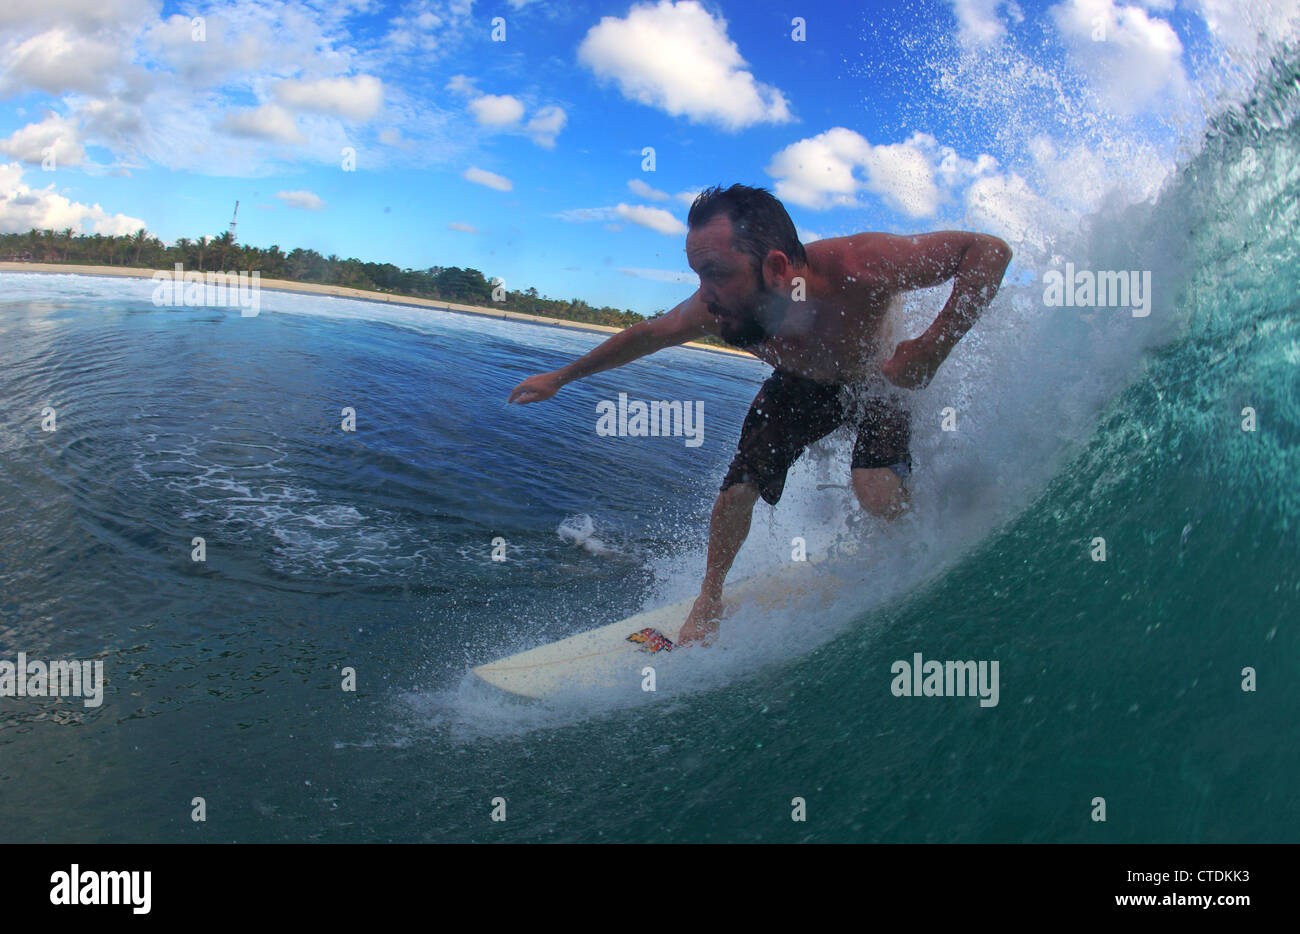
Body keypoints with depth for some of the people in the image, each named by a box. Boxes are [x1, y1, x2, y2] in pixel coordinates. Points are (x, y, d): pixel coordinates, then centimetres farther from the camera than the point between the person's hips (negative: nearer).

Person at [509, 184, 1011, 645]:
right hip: (799, 388, 3)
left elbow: (991, 248, -36)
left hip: (873, 384, -2)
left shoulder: (859, 267, -46)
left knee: (881, 499, -23)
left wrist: (934, 345, -46)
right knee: (737, 494, -7)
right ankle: (710, 597, 22)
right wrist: (561, 377, -1)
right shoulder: (716, 308, -33)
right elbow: (648, 333, -11)